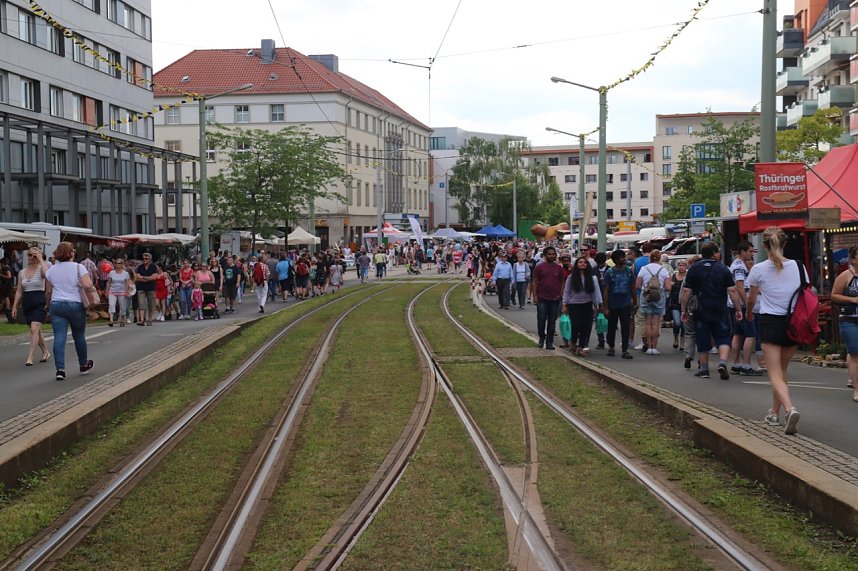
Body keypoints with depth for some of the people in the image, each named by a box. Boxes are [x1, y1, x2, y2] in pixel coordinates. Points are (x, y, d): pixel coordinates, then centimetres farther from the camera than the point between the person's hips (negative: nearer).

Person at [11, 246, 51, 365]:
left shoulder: (41, 269, -4)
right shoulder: (22, 272, 11)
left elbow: (47, 274, -31)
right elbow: (19, 291, 14)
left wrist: (41, 259, -20)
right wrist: (14, 306, 10)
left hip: (39, 302, -6)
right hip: (27, 302, 6)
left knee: (34, 329, -16)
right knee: (36, 330, 14)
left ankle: (30, 357, -15)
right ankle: (46, 352, 31)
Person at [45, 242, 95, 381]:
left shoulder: (52, 269, 7)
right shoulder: (78, 267, -6)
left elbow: (48, 292, 11)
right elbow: (88, 286, -19)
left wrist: (49, 305, 25)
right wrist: (91, 301, -6)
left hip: (56, 305, 3)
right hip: (75, 305, -2)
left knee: (59, 337, -3)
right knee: (79, 336, 13)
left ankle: (60, 369, -12)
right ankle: (84, 365, 29)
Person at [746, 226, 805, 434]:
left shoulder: (759, 269, -5)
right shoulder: (798, 267, 0)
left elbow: (751, 298, 9)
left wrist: (749, 313, 30)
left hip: (770, 323, -3)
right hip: (793, 322, 3)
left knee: (775, 374, -3)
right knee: (782, 370, 19)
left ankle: (789, 408, -27)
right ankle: (775, 413, 27)